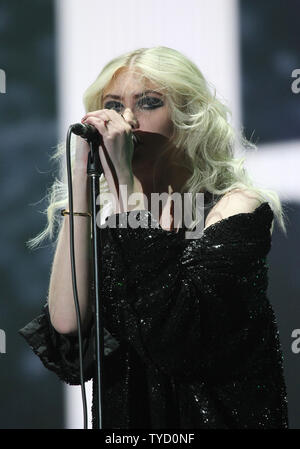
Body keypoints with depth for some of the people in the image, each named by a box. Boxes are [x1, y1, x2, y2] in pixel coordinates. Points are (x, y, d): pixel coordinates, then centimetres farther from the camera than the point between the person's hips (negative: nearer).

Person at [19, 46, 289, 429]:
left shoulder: (238, 207, -4)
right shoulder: (109, 216, 7)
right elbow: (66, 326, -10)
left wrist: (124, 185, -17)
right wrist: (83, 180, -9)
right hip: (124, 417, 3)